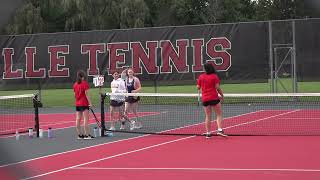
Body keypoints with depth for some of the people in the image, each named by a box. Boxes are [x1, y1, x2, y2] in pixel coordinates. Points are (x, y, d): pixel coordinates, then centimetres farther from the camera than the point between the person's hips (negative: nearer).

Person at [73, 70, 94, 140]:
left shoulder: (75, 84, 9)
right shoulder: (85, 83, -9)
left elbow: (75, 94, 13)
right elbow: (86, 94, -13)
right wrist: (90, 102, -11)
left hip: (77, 104, 7)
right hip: (84, 103, -7)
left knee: (78, 119, 6)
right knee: (86, 119, -5)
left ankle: (79, 135, 10)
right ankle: (86, 135, -8)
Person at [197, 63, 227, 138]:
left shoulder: (201, 76, 4)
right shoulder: (214, 76, -5)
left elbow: (198, 87, 9)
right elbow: (217, 87, -10)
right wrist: (222, 95, 0)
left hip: (205, 99, 4)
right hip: (214, 98, -4)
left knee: (208, 116, 9)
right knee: (219, 114, 4)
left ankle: (208, 133, 9)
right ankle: (219, 130, -11)